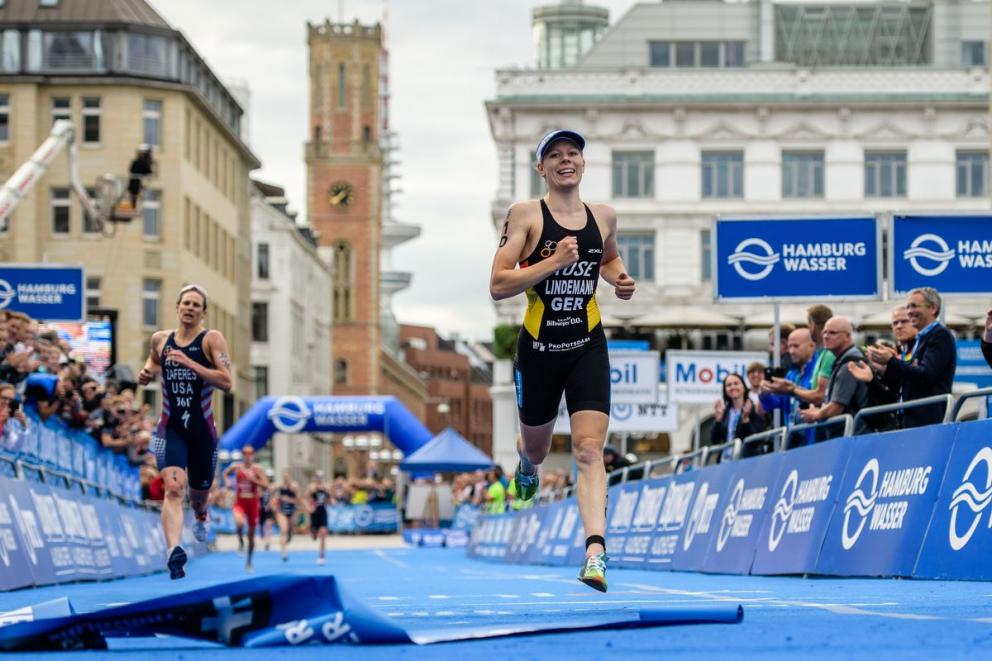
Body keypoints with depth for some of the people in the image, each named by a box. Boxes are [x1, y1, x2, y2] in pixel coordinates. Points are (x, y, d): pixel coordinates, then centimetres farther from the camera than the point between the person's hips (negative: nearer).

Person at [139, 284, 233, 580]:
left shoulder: (212, 339, -6)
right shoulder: (160, 339, 6)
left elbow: (226, 382, -17)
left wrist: (189, 363, -24)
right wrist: (147, 372, 5)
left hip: (202, 430, -1)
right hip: (170, 429, 1)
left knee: (199, 492, 17)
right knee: (173, 488, -22)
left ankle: (200, 516, 54)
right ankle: (174, 551, -34)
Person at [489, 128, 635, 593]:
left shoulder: (603, 217, 5)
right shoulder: (525, 215, -8)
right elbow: (498, 286, -15)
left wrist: (619, 279, 5)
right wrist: (553, 262, -24)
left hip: (588, 348, 1)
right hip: (538, 347, -1)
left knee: (589, 449, -15)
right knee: (536, 448, 18)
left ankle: (595, 553, -24)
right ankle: (526, 466, 57)